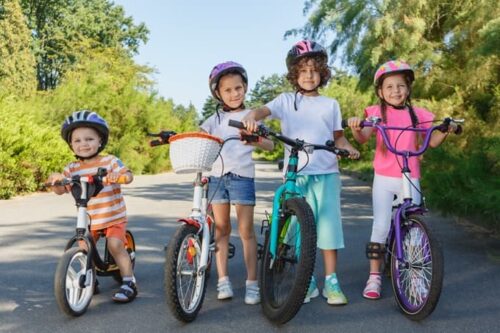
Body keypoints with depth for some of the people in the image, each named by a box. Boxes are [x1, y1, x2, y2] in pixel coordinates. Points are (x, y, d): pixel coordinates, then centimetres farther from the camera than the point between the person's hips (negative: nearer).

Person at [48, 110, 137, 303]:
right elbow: (60, 190, -4)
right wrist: (56, 179, -25)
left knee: (115, 245, -18)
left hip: (114, 217, -4)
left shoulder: (110, 161, -7)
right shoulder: (72, 168, 0)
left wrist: (119, 175, -36)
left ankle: (129, 282, -7)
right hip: (89, 220, 4)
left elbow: (128, 176, -14)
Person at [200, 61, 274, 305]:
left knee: (246, 231, -2)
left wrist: (254, 140, -18)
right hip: (217, 176, 3)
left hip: (242, 176, -3)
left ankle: (252, 283, 4)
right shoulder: (215, 118, 13)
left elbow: (269, 145, 2)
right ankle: (223, 280, 15)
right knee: (221, 229, 7)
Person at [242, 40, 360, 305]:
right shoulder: (286, 101, 6)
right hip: (296, 174, -1)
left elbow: (337, 135, 17)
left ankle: (331, 281, 10)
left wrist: (348, 147, -5)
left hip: (326, 174, 1)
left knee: (328, 224, -2)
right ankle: (307, 282, 18)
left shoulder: (330, 104, 13)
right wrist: (251, 116, -34)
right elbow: (264, 110, -11)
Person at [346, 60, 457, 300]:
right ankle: (374, 277, 4)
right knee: (381, 226, -8)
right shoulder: (377, 112, 1)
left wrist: (446, 130, -14)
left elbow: (432, 142, 5)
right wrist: (356, 127, -35)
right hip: (384, 179, -2)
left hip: (410, 179, 2)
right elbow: (363, 139, -13)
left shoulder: (417, 114, 7)